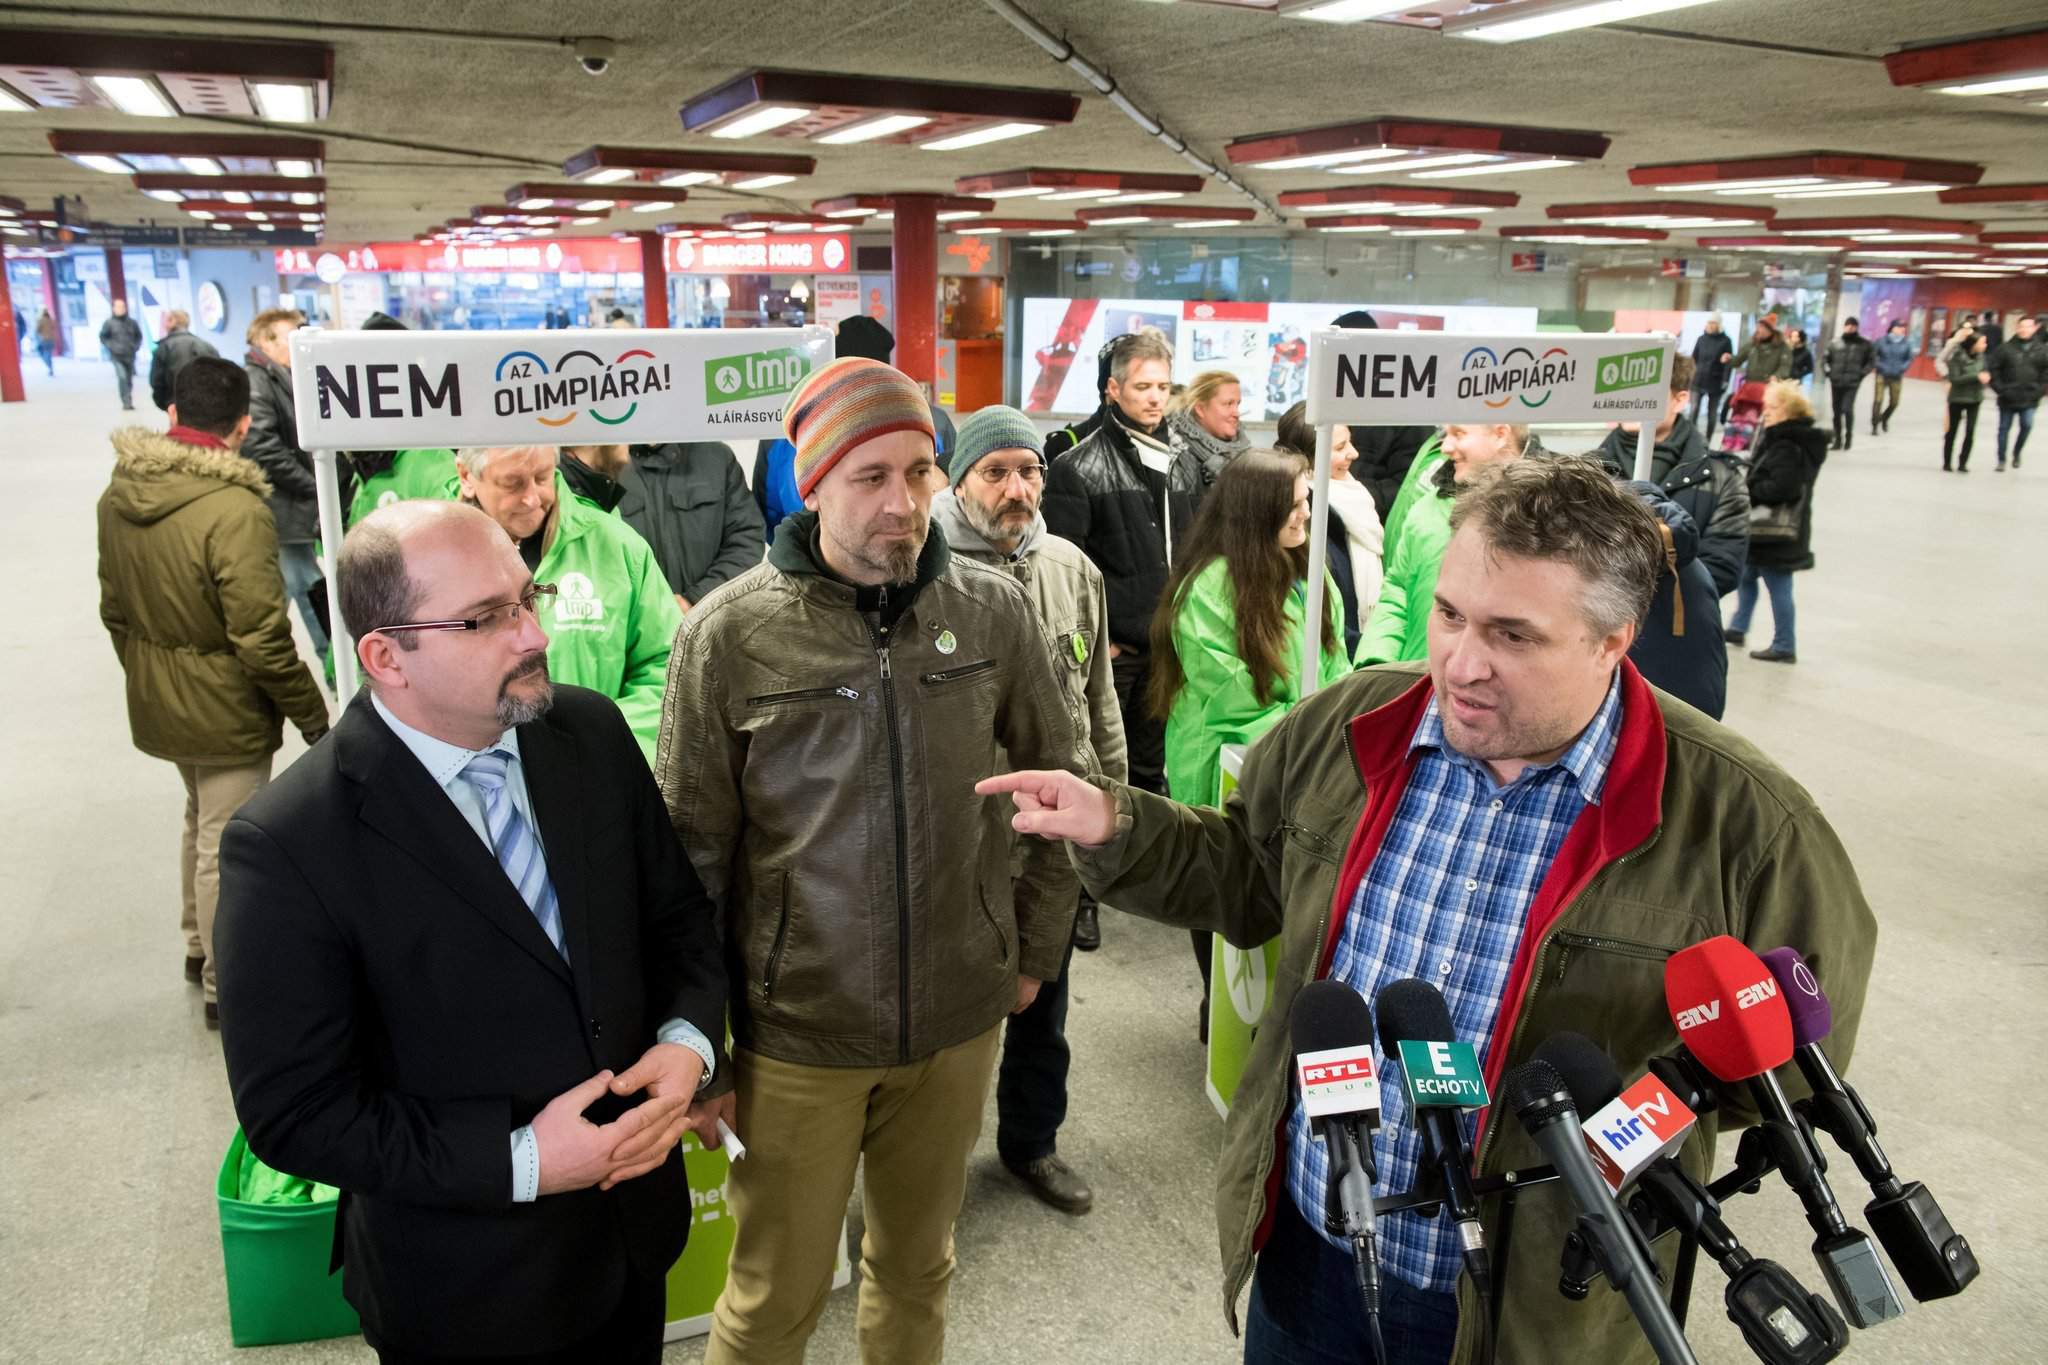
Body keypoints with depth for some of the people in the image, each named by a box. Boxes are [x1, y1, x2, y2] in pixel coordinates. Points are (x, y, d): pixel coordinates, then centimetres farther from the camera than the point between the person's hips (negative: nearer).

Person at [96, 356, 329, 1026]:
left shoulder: (120, 494, -2)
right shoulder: (234, 510, -26)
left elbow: (115, 609, 9)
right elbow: (261, 638, -24)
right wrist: (311, 713, -12)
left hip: (156, 700, 8)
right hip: (225, 710, -8)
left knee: (200, 820, 27)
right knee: (225, 844, 7)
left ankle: (199, 946, 44)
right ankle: (226, 984, 22)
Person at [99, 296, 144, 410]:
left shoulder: (132, 322, 5)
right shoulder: (109, 323, -3)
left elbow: (138, 336, 17)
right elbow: (103, 337, 4)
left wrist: (136, 346, 2)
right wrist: (111, 347, -8)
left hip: (130, 356, 3)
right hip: (117, 356, -3)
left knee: (129, 380, 10)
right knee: (122, 377, -18)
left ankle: (129, 402, 23)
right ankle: (126, 402, -18)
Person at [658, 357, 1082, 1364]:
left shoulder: (993, 610, -5)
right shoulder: (729, 633, -11)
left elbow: (1055, 783, 8)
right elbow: (692, 853, -5)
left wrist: (1036, 950, 10)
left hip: (959, 1019, 2)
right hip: (795, 1029, -2)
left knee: (916, 1269, 21)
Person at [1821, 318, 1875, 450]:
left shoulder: (1864, 344, 2)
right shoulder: (1835, 343, 7)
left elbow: (1872, 361, 6)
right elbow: (1824, 358, 15)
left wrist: (1861, 373, -4)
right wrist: (1828, 372, 3)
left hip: (1852, 383, -3)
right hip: (1836, 382, 3)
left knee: (1847, 409, -17)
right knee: (1836, 411, 8)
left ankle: (1849, 437, 0)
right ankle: (1837, 439, 17)